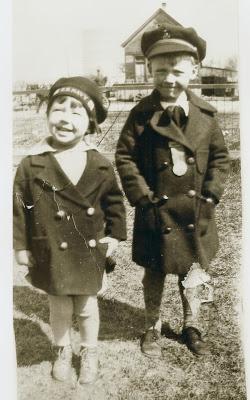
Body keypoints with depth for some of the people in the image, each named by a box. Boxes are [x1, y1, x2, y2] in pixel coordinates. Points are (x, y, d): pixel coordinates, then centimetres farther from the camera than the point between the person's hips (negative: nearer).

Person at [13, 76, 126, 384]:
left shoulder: (100, 165, -7)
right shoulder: (32, 165, -11)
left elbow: (114, 200, 5)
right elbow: (19, 207, -5)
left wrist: (115, 234, 2)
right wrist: (21, 246, -4)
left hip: (89, 253, 1)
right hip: (50, 254, 0)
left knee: (87, 306, 17)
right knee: (59, 308, 17)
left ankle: (89, 352, 42)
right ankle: (62, 352, 44)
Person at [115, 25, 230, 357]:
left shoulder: (205, 114, -2)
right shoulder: (142, 114, -9)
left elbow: (220, 156, 5)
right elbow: (125, 156, -7)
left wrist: (210, 194, -5)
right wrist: (142, 196, -14)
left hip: (196, 212, 2)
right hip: (156, 211, -2)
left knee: (193, 272, 17)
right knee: (154, 273, 14)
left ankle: (193, 327, 37)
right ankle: (152, 328, 35)